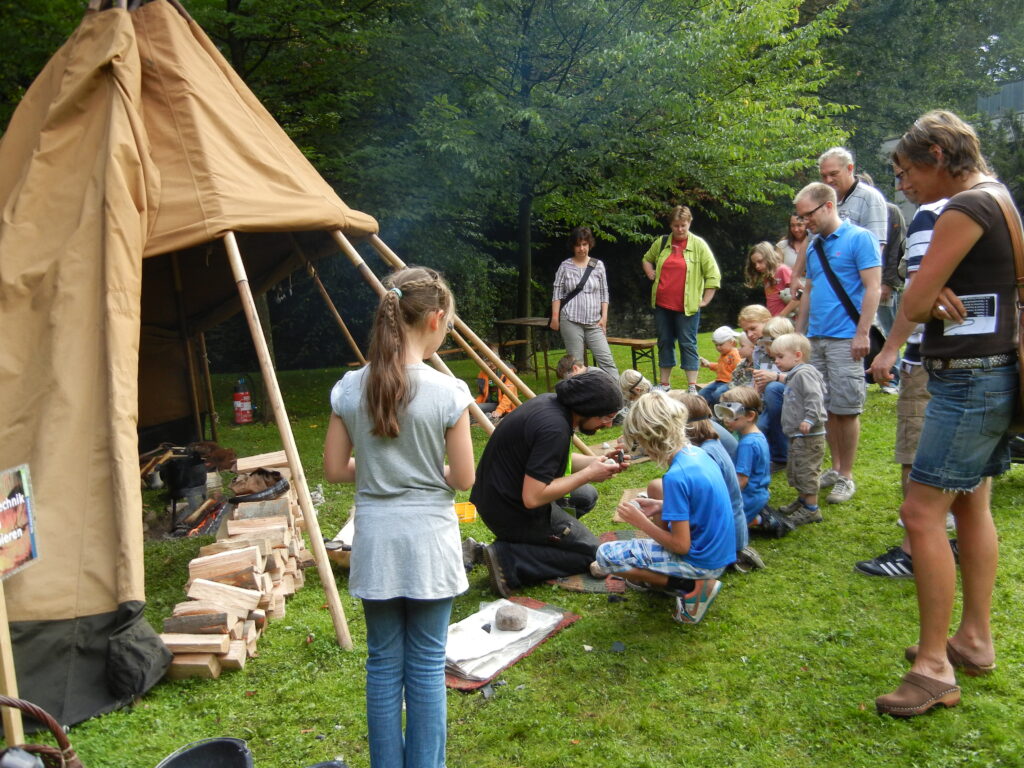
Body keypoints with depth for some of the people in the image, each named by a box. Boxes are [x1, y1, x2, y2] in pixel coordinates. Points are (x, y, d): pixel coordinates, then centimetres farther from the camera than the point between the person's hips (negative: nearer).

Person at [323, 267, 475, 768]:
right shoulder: (447, 392, -15)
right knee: (426, 666, 12)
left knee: (383, 663, 16)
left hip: (376, 543, 3)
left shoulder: (349, 389, -6)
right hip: (429, 543, -3)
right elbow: (463, 479, -9)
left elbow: (335, 470, 1)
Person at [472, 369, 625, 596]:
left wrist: (599, 461, 1)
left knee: (586, 497, 22)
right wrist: (588, 474, -19)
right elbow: (533, 497, -28)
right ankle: (507, 559, -8)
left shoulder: (550, 402, 1)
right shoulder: (554, 427, -28)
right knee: (589, 551, 4)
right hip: (511, 512, -9)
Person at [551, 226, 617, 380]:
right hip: (571, 321, -1)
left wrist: (604, 317, 3)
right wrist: (555, 316, -5)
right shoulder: (565, 266, 5)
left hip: (594, 322, 1)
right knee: (575, 362, -1)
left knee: (606, 359, -5)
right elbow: (557, 293, 4)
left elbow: (604, 293, 10)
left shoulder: (598, 265, 8)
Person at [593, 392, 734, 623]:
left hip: (700, 560, -9)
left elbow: (681, 546, -24)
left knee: (606, 555, -11)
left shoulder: (676, 476, -26)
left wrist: (641, 522, -12)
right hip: (718, 552, 9)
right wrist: (661, 507, 6)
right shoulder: (697, 453, 0)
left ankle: (692, 587, -7)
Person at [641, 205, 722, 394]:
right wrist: (650, 273, 10)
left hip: (687, 306, -4)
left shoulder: (698, 244, -3)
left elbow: (713, 275, -3)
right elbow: (647, 259, 28)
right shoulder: (661, 242, 8)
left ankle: (692, 387, 2)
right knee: (664, 343, 11)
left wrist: (705, 300, -6)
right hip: (662, 304, 4)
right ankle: (664, 384, 21)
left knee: (688, 344, -2)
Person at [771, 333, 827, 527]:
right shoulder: (793, 376, 16)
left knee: (806, 471, -5)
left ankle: (811, 509, 2)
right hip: (797, 435, 11)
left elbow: (814, 398, -26)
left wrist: (809, 419, -32)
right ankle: (802, 501, 34)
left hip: (808, 436, -11)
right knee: (794, 469, 20)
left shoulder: (804, 373, -16)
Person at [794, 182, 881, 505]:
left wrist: (862, 334, -16)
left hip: (844, 339, -7)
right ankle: (835, 468, 22)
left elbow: (873, 288, -10)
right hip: (815, 339, 7)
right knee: (825, 408, 10)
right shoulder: (814, 247, 15)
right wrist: (798, 334, 16)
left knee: (845, 409, -2)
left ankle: (846, 477, 8)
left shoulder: (859, 238, -6)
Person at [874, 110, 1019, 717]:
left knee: (923, 511, -9)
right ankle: (975, 641, 27)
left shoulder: (966, 208, -16)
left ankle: (935, 668, -3)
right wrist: (942, 298, -7)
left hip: (970, 379, -11)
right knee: (972, 504, 15)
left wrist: (932, 300, 6)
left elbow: (914, 304, -15)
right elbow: (921, 303, 14)